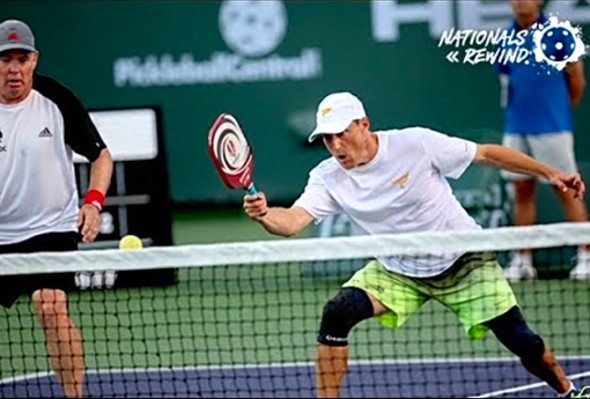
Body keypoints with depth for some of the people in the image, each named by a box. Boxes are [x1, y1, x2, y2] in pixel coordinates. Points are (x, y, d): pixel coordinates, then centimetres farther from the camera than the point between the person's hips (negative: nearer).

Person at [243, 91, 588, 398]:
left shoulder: (416, 144, -22)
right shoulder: (327, 178, -15)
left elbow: (488, 154, -14)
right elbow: (292, 221, -29)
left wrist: (549, 173, -15)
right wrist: (263, 215, -52)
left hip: (463, 261, -2)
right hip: (395, 271, 2)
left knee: (520, 340, -8)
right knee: (337, 314, -22)